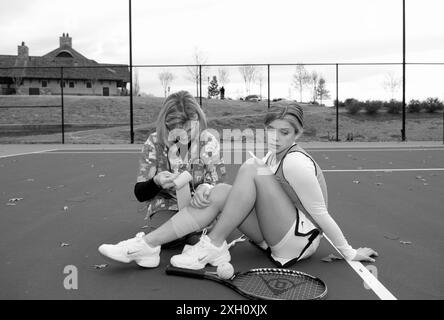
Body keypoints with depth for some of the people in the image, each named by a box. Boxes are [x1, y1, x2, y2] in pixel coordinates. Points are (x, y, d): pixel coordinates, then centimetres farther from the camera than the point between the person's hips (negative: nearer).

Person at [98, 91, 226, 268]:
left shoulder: (208, 142, -5)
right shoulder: (155, 143, -7)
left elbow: (216, 183, -6)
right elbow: (140, 194, -4)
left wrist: (205, 188, -32)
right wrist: (156, 182, -29)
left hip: (199, 207, 2)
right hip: (167, 207, -2)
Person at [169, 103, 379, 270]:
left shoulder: (296, 162, -19)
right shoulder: (272, 156, 7)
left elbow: (321, 214, -14)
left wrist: (350, 253, -8)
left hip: (300, 241, -8)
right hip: (278, 240, 8)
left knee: (250, 171, -23)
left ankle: (213, 245, -23)